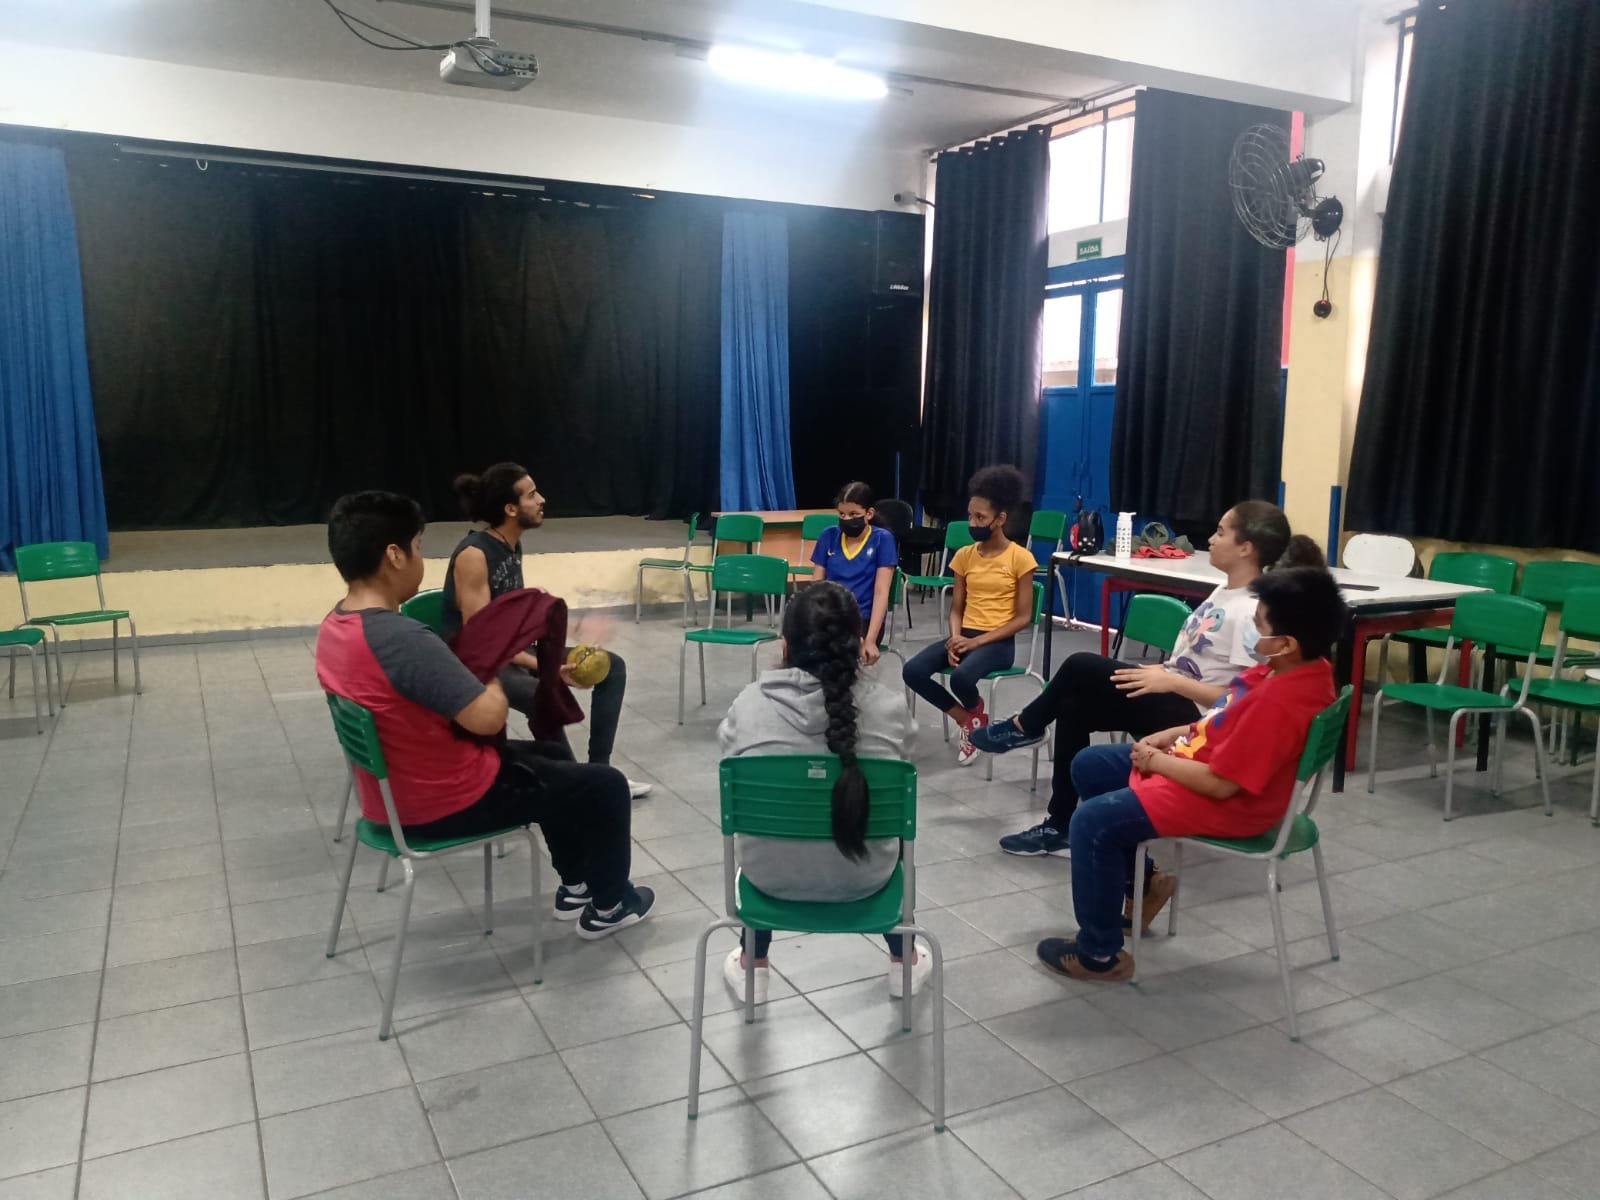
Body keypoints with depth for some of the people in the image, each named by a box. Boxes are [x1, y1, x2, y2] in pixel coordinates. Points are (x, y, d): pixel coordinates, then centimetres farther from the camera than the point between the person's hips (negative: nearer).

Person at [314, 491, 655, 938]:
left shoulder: (332, 628, -1)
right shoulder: (401, 637, -32)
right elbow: (488, 717, -32)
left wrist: (469, 674, 0)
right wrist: (492, 678, -12)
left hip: (390, 794, 10)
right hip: (445, 804, -10)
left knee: (550, 757, 29)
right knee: (605, 785, 6)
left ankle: (574, 886, 39)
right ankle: (608, 906, 26)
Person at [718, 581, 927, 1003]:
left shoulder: (749, 703, -13)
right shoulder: (889, 708, -14)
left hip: (770, 874, 0)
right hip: (862, 877, 0)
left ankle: (753, 967, 43)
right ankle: (903, 961, 46)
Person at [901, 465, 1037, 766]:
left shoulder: (1020, 558, -7)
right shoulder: (964, 555, 8)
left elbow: (1023, 618, -7)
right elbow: (956, 609, 11)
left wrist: (978, 641, -16)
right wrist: (955, 639, -11)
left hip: (998, 642, -5)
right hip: (964, 636, 5)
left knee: (961, 677, -34)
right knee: (913, 671, -21)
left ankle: (975, 712, 7)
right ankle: (968, 719, 1)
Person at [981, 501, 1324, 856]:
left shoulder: (1251, 614, -21)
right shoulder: (1226, 589, 7)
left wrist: (1170, 682, -24)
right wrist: (1163, 669, 3)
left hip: (1191, 716, -9)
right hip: (1175, 699, 9)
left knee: (1080, 667, -15)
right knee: (1073, 705, -1)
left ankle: (1025, 726, 15)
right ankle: (1059, 825, 6)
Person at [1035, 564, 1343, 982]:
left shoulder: (1279, 705, -33)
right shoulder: (1300, 666, -2)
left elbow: (1219, 783, -29)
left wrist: (1157, 761, -14)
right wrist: (1173, 735, 3)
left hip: (1226, 804, -11)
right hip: (1207, 756, 11)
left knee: (1091, 822, -16)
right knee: (1089, 766, 13)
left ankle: (1100, 954, 2)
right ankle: (1137, 881, 27)